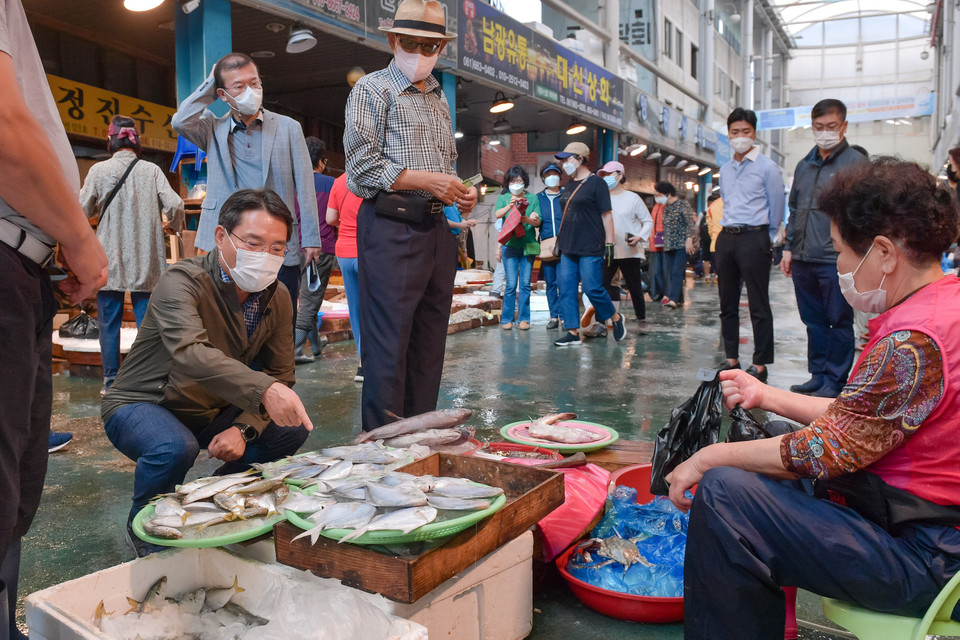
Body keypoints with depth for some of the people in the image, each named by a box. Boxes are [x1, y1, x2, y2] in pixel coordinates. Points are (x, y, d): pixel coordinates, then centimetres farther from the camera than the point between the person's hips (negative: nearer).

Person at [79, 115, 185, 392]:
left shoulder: (99, 170, -3)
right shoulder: (152, 170, -2)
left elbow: (83, 209, 2)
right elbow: (175, 206, -9)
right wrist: (173, 226, 11)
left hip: (110, 258, 0)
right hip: (145, 260, 1)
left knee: (109, 322, 8)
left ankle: (111, 381, 12)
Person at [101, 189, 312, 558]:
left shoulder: (277, 298, -7)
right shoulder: (183, 282, -27)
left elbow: (280, 373, -4)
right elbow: (190, 354, -46)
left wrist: (244, 428, -22)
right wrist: (265, 390, -60)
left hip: (212, 412, 6)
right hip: (141, 405, -5)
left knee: (291, 429, -13)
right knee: (175, 447, -36)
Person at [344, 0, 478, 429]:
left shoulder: (439, 98, 23)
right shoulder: (373, 88, 2)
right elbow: (361, 166, -8)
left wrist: (458, 193, 8)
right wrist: (427, 180, -14)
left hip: (436, 230, 7)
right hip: (391, 228, -7)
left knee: (429, 344, 8)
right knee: (388, 345, -7)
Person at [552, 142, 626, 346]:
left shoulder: (596, 183, -5)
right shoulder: (569, 185, 16)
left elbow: (607, 215, -8)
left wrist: (609, 243, -13)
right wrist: (559, 240, 17)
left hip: (590, 249, -7)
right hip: (568, 248, 8)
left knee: (592, 289, -8)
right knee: (566, 290, 2)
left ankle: (615, 318, 16)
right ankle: (572, 332, 7)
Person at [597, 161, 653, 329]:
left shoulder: (632, 198, 1)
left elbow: (648, 221, 3)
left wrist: (640, 237, -13)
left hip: (630, 252, -3)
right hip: (607, 251, 3)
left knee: (635, 287, 5)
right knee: (602, 285, -7)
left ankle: (641, 320, 18)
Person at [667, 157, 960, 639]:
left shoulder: (913, 343, -26)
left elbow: (824, 451, -22)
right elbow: (853, 418, 11)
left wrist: (708, 458, -11)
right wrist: (767, 397, 13)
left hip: (921, 560, -11)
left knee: (723, 492, -21)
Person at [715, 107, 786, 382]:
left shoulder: (767, 167, -3)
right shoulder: (725, 170, 15)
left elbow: (776, 208, -1)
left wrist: (764, 241, 4)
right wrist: (729, 231, 17)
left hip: (754, 238, -7)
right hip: (726, 238, 7)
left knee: (759, 305, -4)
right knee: (727, 304, 9)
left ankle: (760, 365, 1)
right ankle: (732, 359, 18)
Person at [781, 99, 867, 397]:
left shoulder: (856, 163, -2)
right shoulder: (804, 165, 16)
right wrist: (789, 247, 14)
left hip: (837, 260, -6)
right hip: (803, 260, 6)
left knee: (839, 322, 2)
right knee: (814, 322, 13)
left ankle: (834, 381, 11)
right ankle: (818, 376, 23)